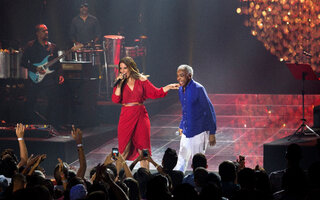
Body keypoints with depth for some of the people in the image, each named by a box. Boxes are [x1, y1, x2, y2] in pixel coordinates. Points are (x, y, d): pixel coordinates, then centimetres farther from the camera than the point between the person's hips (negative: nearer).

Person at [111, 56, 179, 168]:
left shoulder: (141, 81, 4)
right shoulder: (120, 83, 4)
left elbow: (155, 93, 6)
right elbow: (115, 99, -8)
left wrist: (169, 87, -6)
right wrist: (120, 84, -12)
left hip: (141, 116, 0)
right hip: (126, 117, 0)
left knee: (143, 148, 3)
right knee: (124, 150, -1)